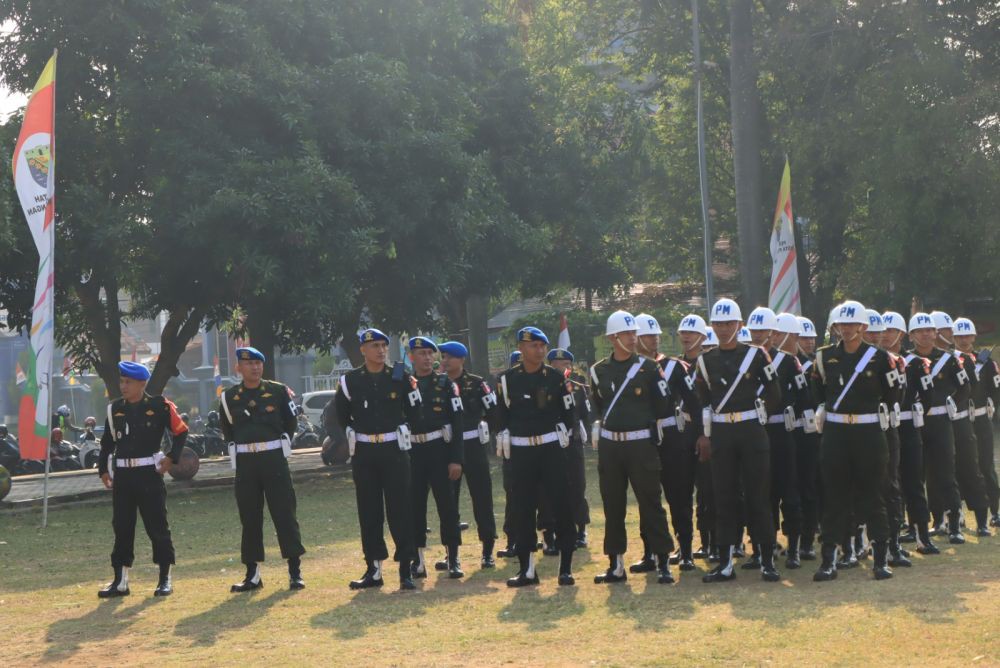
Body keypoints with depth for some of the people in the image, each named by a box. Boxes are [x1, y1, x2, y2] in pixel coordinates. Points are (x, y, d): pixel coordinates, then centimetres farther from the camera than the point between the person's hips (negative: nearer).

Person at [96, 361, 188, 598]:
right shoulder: (115, 409, 7)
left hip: (149, 473, -4)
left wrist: (171, 458, -6)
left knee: (157, 526, 0)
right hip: (122, 475, 4)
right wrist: (103, 469, 7)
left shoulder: (159, 407, -5)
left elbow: (180, 431, 2)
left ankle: (165, 579, 9)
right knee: (122, 527, 7)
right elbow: (107, 442, 14)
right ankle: (120, 581, 13)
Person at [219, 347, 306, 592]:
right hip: (245, 463, 2)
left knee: (285, 514, -3)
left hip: (274, 459, -1)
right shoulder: (229, 397, 4)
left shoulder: (278, 391, 1)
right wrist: (241, 447, 12)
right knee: (249, 518, 5)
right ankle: (252, 574, 13)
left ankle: (295, 572, 1)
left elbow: (291, 422, 11)